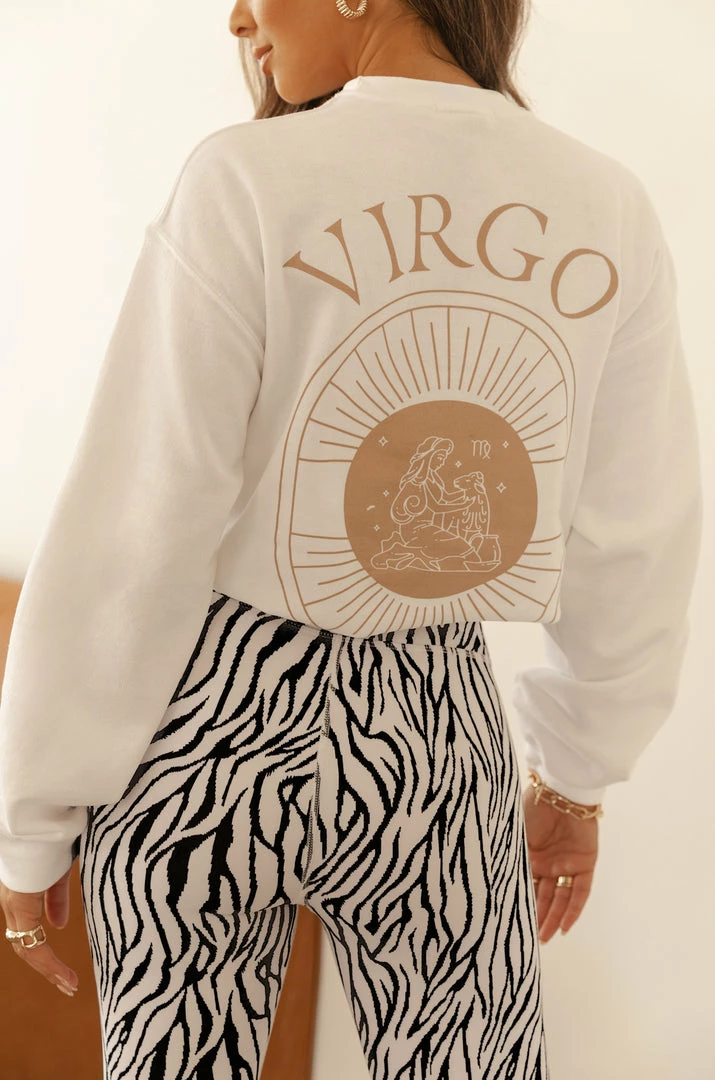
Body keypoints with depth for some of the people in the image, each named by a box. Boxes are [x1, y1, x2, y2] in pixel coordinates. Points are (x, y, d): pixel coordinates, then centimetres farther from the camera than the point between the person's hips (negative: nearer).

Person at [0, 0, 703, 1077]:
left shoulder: (249, 184, -15)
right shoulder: (610, 212, -4)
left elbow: (126, 547, -14)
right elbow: (635, 550, 4)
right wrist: (578, 775, 18)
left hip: (211, 729, -2)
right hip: (442, 741, 3)